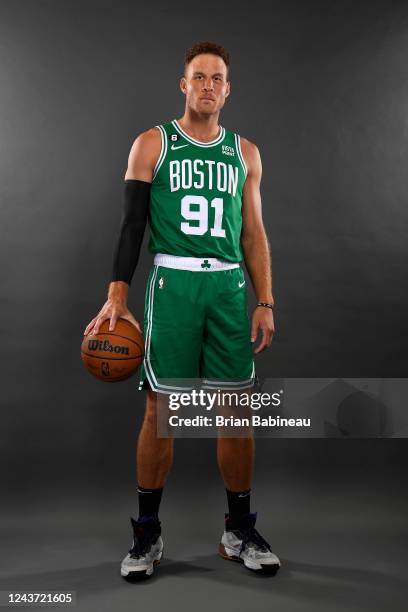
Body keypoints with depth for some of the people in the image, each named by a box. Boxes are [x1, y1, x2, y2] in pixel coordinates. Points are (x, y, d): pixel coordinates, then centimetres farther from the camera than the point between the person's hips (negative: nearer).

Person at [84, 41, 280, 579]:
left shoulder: (245, 152, 15)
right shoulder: (152, 145, 7)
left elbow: (253, 234, 13)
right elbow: (132, 225, 2)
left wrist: (265, 302, 4)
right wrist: (116, 296, -9)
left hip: (229, 287, 3)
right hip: (172, 284, -2)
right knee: (160, 408, 0)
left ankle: (240, 532, 21)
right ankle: (148, 534, 17)